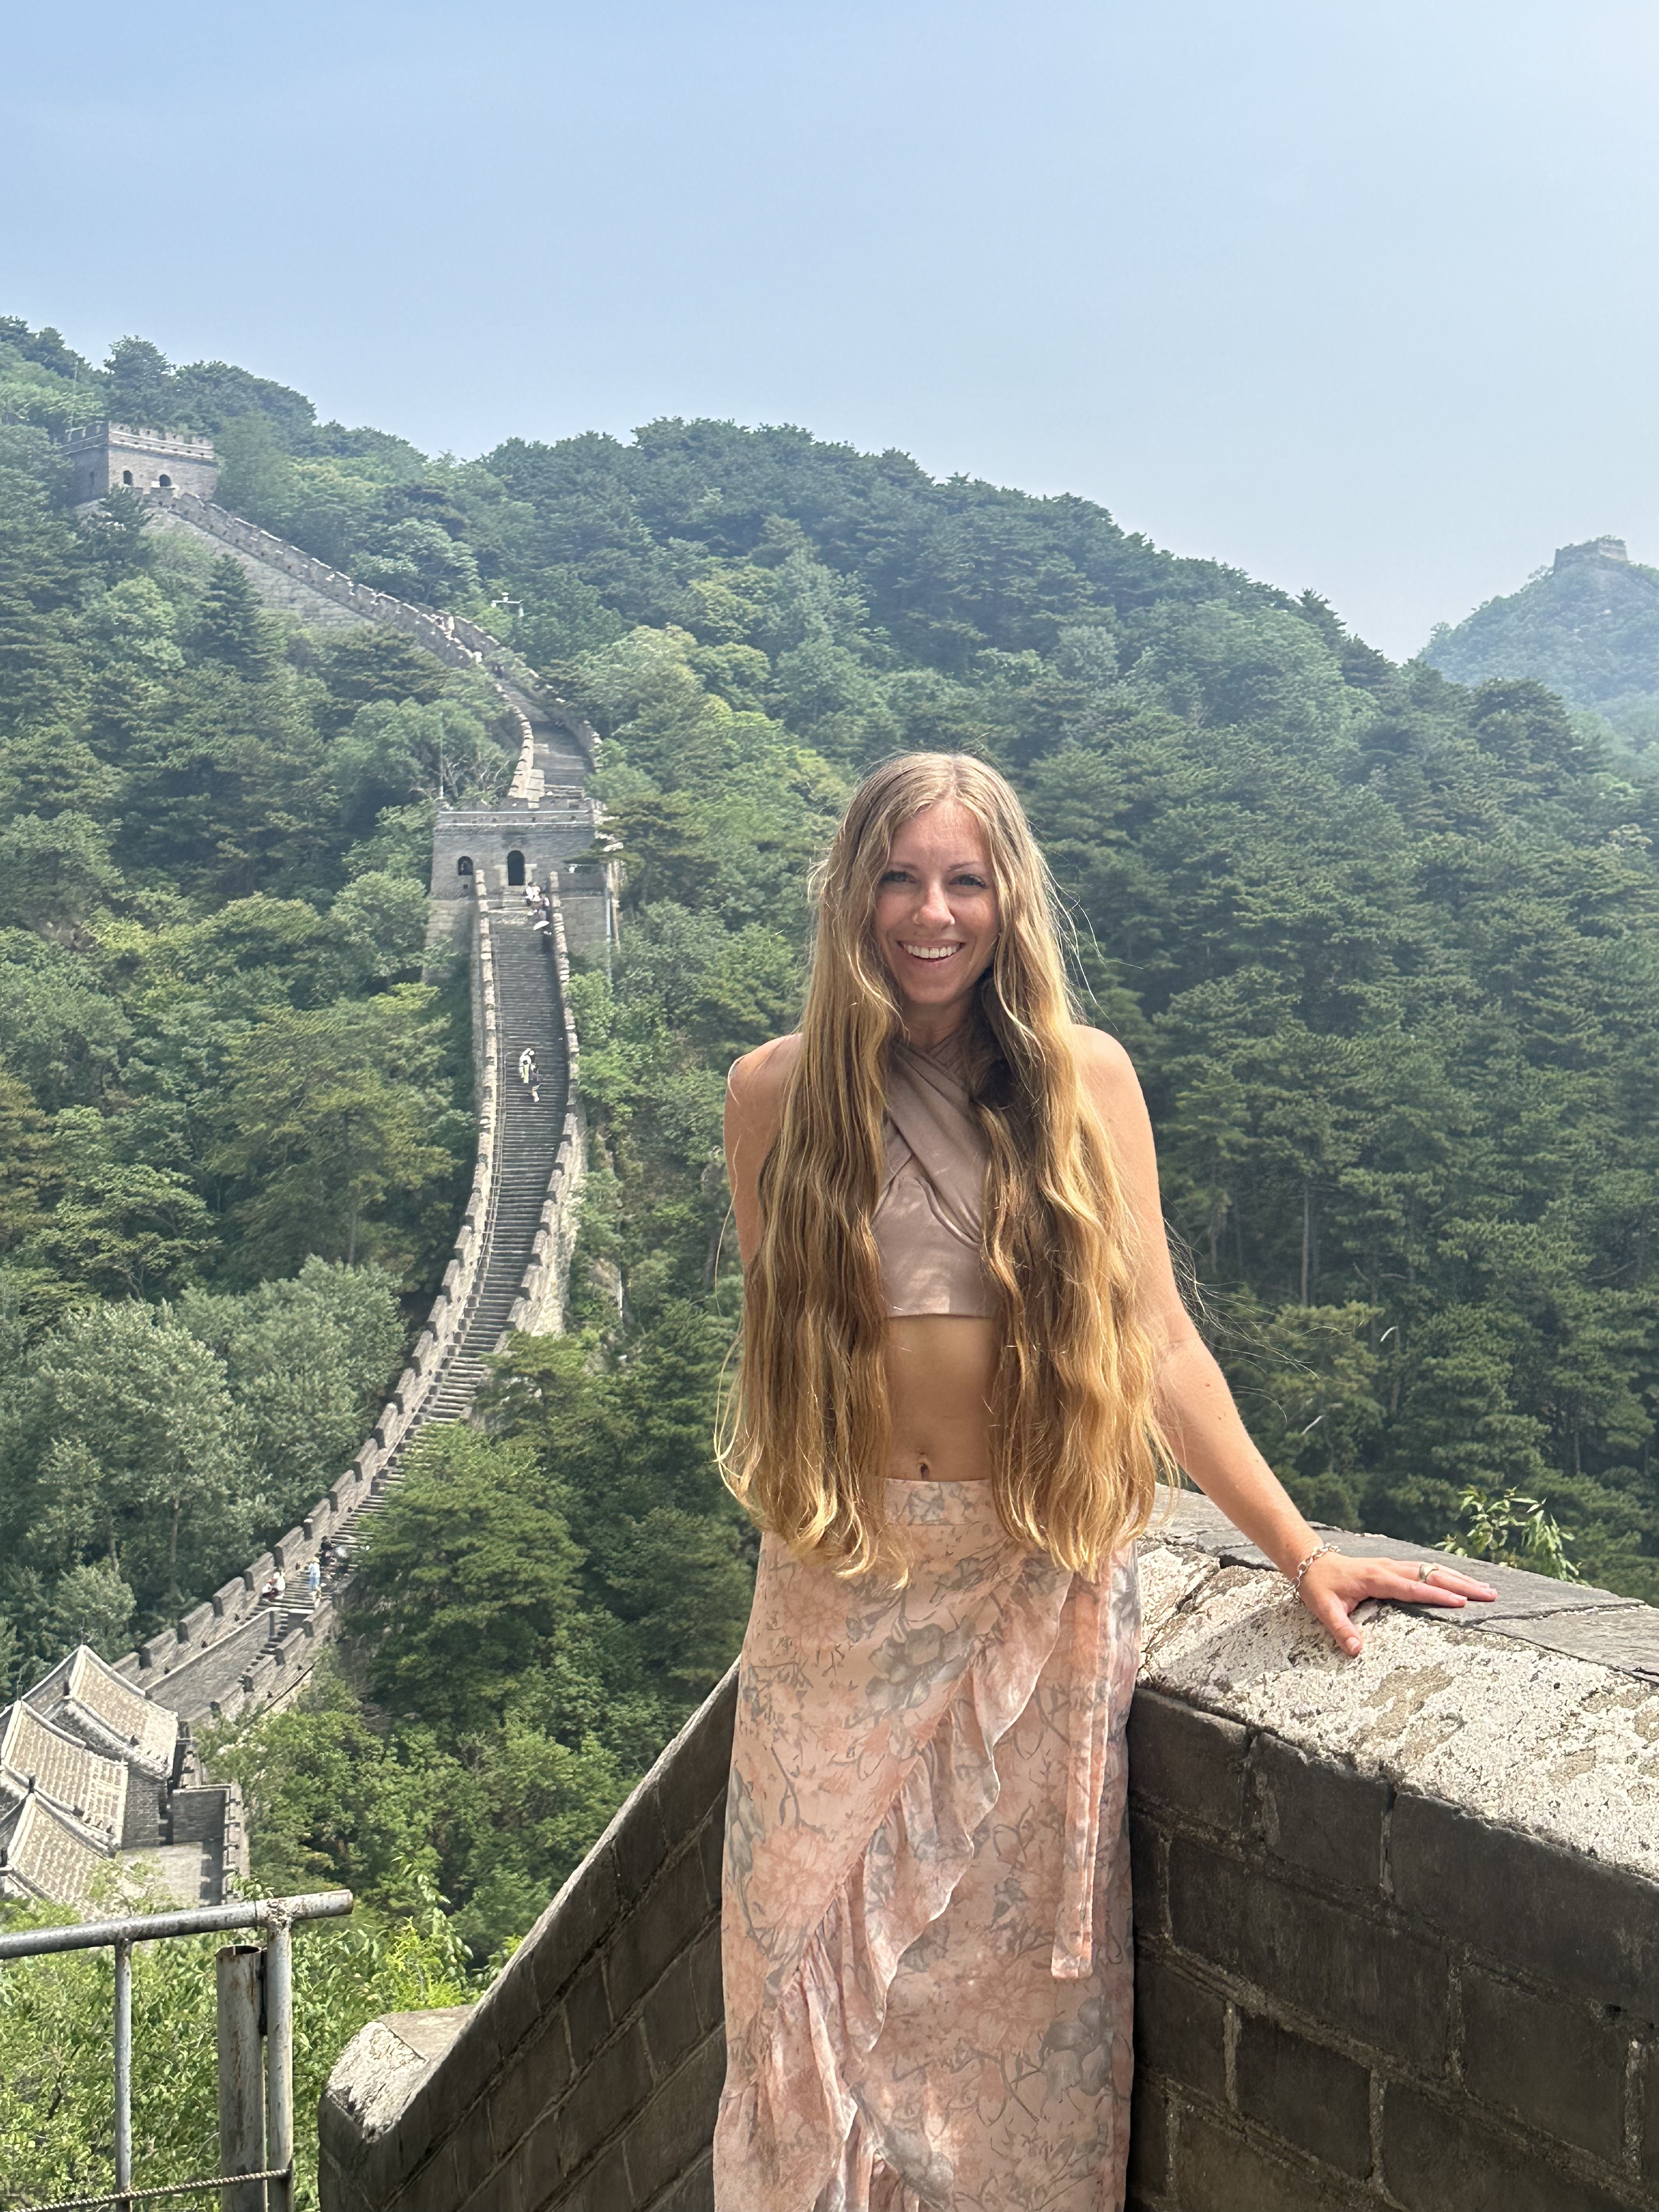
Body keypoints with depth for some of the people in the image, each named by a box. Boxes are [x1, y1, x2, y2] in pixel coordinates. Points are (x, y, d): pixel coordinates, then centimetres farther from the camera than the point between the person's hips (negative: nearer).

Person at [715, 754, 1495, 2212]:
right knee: (823, 1959, 8)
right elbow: (774, 1347, 8)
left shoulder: (1086, 1079, -1)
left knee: (1022, 1966, 7)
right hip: (845, 1590, 1)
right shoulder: (778, 1092, 0)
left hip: (1044, 1583, 0)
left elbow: (1155, 1345, -2)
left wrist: (1302, 1551, -6)